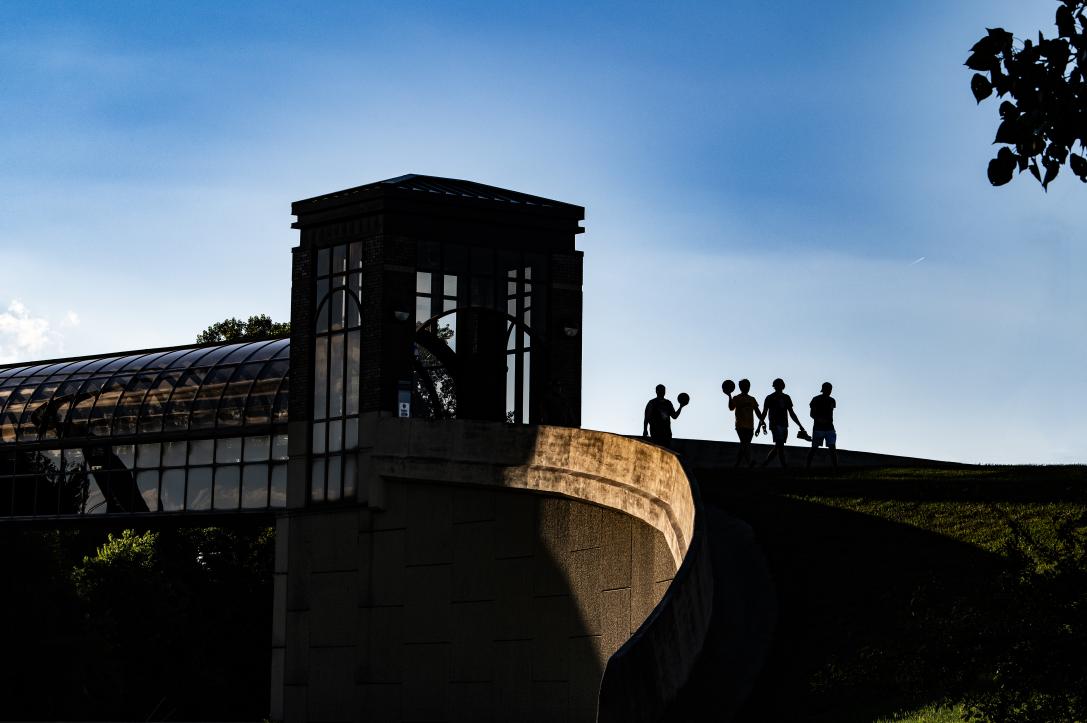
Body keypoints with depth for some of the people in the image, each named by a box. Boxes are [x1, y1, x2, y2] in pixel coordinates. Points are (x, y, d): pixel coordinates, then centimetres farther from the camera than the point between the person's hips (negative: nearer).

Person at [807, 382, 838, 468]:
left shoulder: (832, 401, 11)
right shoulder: (816, 400, -2)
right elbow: (812, 414, -5)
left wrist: (830, 421, 8)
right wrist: (818, 419, -21)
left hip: (829, 428, 4)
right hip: (818, 428, -4)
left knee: (833, 448, -6)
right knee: (814, 448, 0)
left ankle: (835, 467, -7)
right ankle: (808, 466, 8)